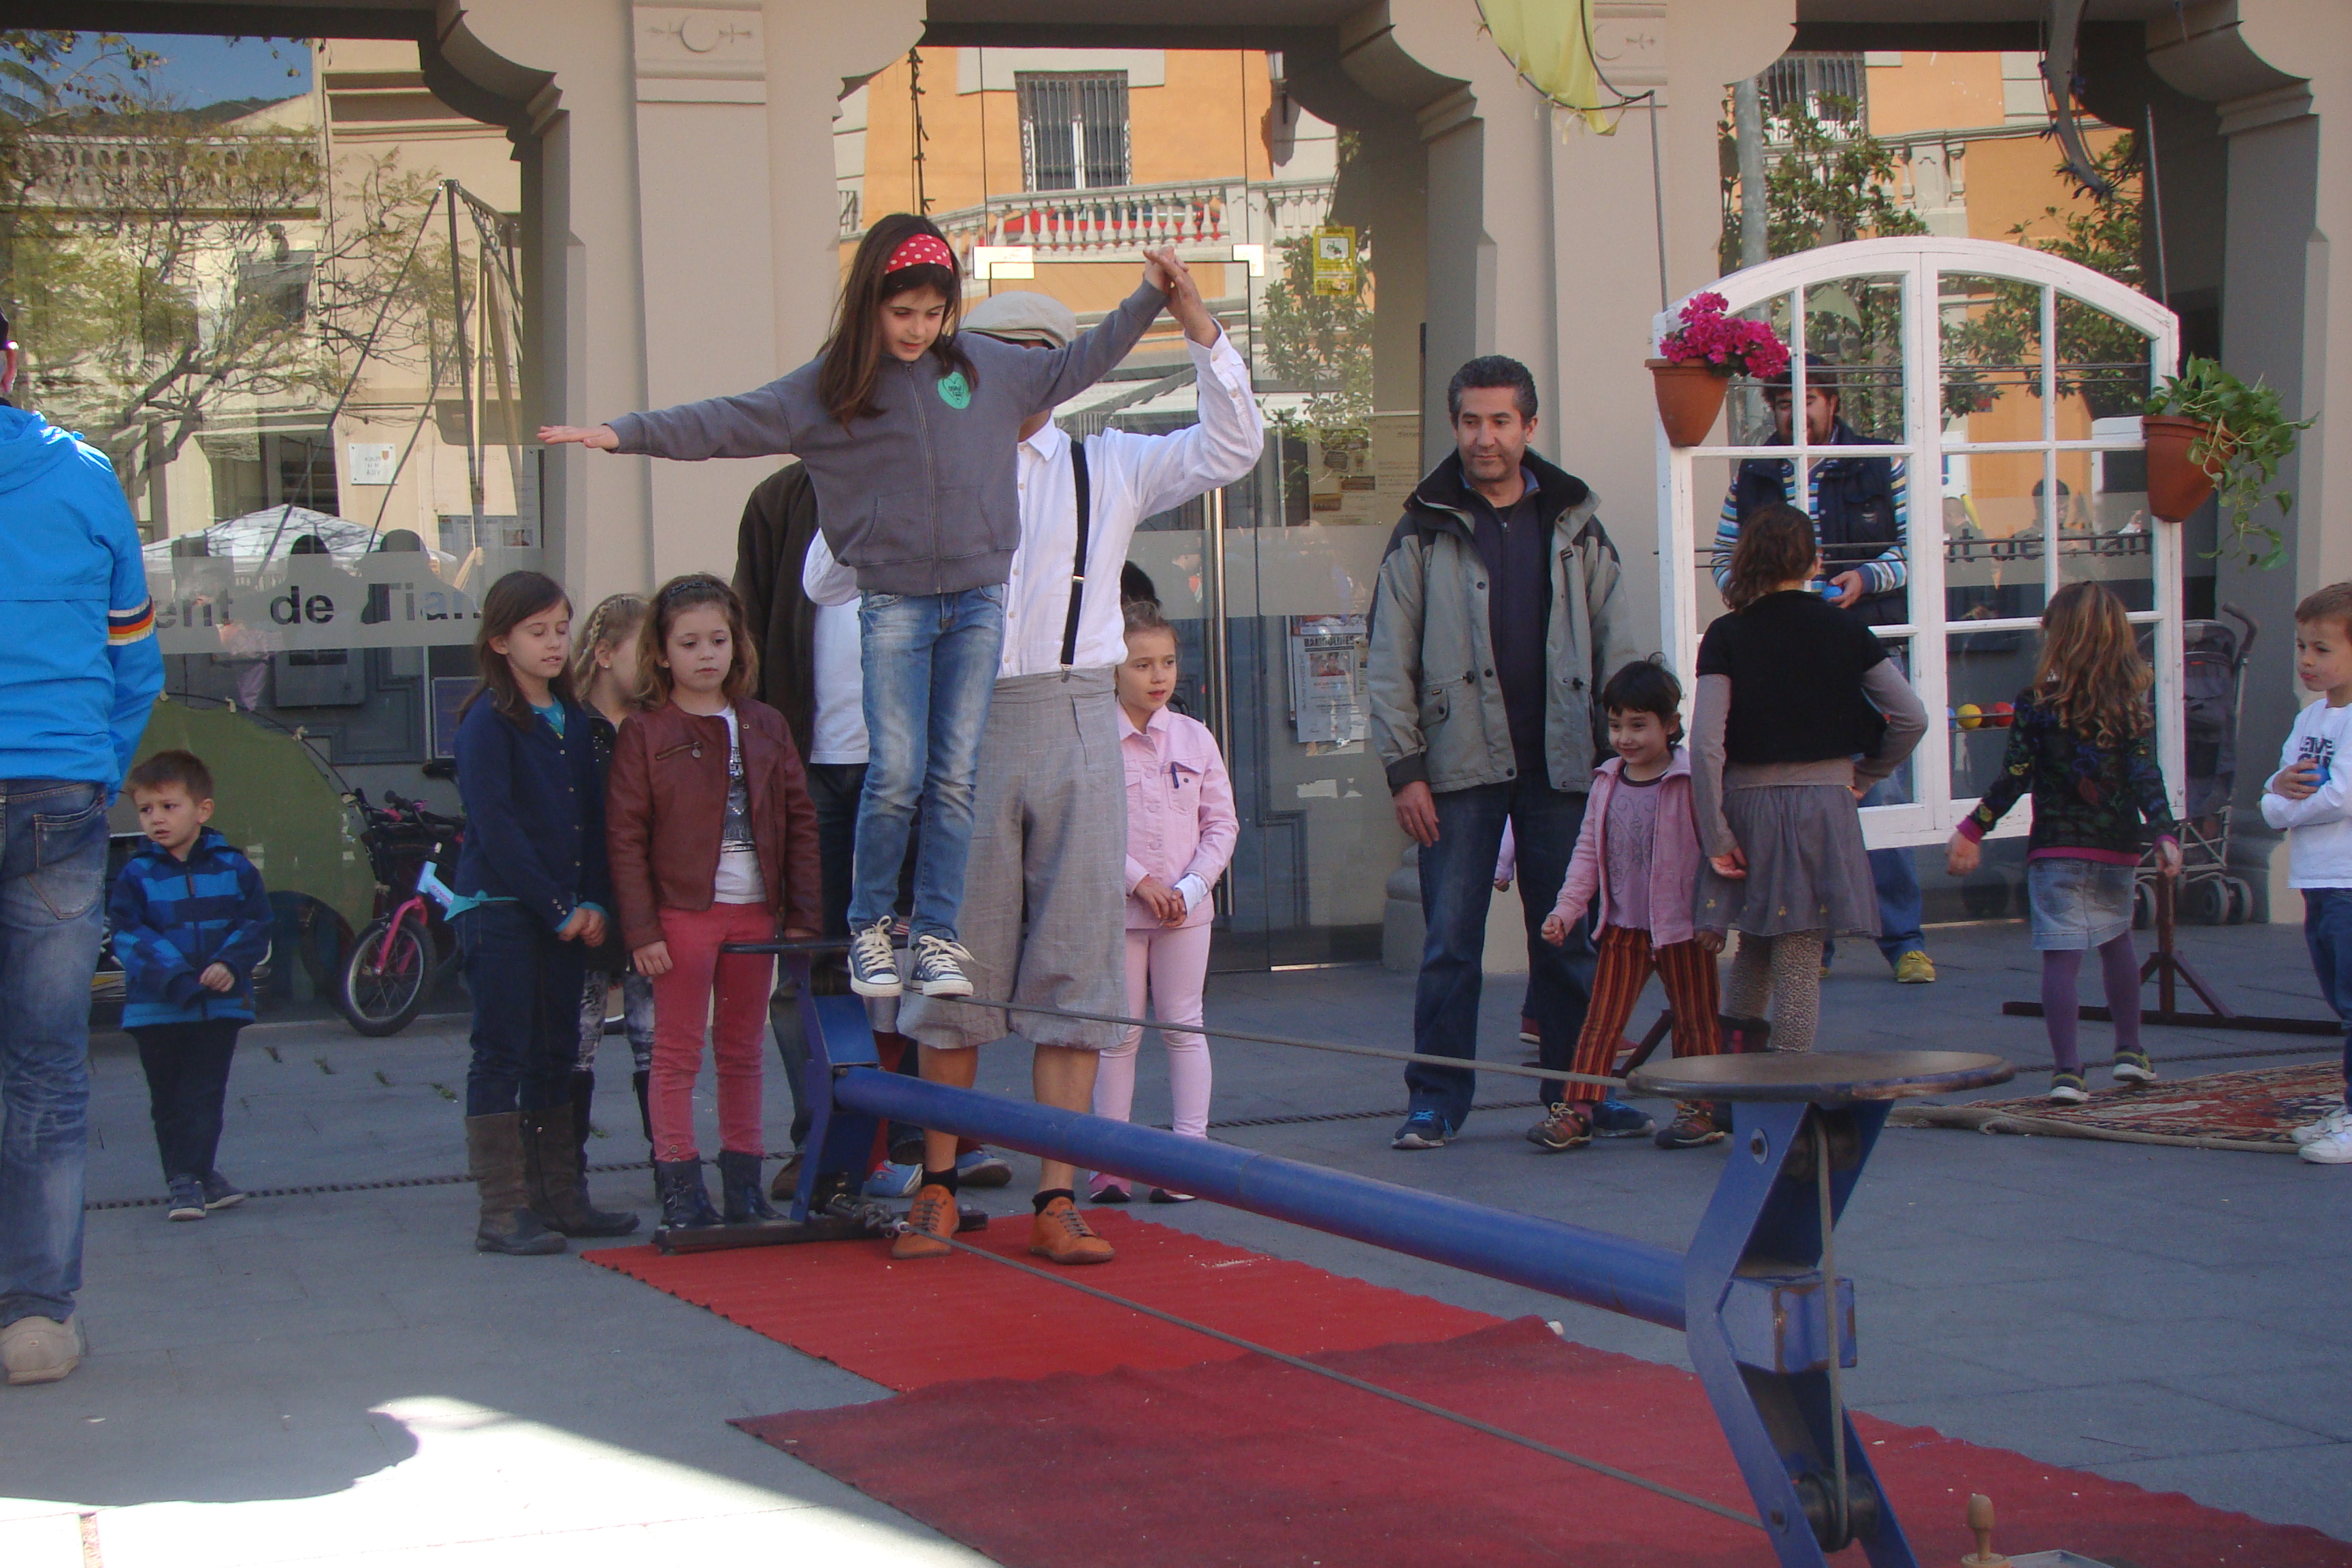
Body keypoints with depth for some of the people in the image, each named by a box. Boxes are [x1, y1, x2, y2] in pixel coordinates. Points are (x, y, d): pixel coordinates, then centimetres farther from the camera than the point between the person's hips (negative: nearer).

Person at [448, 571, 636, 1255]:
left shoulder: (574, 719, 13)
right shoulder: (487, 722, -8)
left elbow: (594, 817, 12)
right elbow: (495, 827, -14)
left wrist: (593, 903, -1)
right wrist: (558, 909, -13)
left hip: (564, 912, 7)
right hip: (499, 910, -7)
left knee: (557, 1056, 11)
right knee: (502, 1056, -5)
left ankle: (559, 1196, 18)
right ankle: (503, 1212, -5)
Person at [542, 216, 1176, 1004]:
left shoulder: (983, 364, 8)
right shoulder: (827, 388, -1)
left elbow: (1070, 369, 23)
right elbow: (729, 422, -6)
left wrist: (1145, 300, 24)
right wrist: (626, 433, -15)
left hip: (979, 597, 2)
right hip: (893, 603, -2)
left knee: (957, 776, 0)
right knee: (896, 774, -8)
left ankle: (937, 935, 7)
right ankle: (869, 926, 10)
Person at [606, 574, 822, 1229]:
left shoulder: (765, 725, 9)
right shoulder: (645, 733, -1)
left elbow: (799, 822, 9)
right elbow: (626, 837, -5)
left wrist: (801, 916, 2)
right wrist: (641, 929, -11)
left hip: (755, 912, 4)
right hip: (682, 912, -4)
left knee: (743, 1052, 11)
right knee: (678, 1054, 0)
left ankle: (743, 1185, 18)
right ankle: (681, 1191, 5)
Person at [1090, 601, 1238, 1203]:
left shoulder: (1194, 738, 4)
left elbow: (1222, 822, 5)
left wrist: (1191, 888, -7)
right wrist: (1138, 881, -14)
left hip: (1186, 910, 2)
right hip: (1117, 907, -2)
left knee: (1183, 1027, 5)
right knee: (1119, 1033, 3)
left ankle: (1191, 1149, 8)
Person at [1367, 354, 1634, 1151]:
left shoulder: (1576, 525, 9)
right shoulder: (1424, 531, 2)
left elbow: (1612, 645, 11)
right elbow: (1390, 661, 0)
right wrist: (1404, 767, -7)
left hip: (1560, 761, 2)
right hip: (1462, 764, -2)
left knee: (1567, 936, 8)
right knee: (1450, 941, -1)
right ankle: (1436, 1099, 6)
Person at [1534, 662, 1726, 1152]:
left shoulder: (1693, 781, -10)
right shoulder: (1607, 783, 5)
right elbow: (1588, 850, 9)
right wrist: (1566, 909, 0)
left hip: (1682, 928, -4)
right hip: (1622, 928, 4)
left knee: (1695, 1019, 8)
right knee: (1601, 1020, 2)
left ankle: (1701, 1108, 18)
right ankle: (1575, 1110, 3)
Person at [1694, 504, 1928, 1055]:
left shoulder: (1727, 635, -5)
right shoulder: (1844, 630, 1)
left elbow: (1705, 742, -13)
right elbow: (1912, 718, 1)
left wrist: (1715, 837, -8)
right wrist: (1863, 777, 15)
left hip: (1749, 806, 0)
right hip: (1826, 804, 0)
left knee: (1756, 943, 21)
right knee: (1800, 962, 3)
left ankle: (1732, 1051, 15)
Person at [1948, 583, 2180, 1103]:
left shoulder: (2036, 704, -5)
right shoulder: (2133, 707, 0)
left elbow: (2013, 778, -5)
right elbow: (2146, 778, -8)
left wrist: (1972, 830, 2)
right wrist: (2164, 834, -6)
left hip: (2055, 851, -3)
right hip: (2118, 849, 3)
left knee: (2061, 957, -4)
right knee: (2117, 940, 25)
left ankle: (2067, 1069, -13)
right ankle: (2130, 1050, 31)